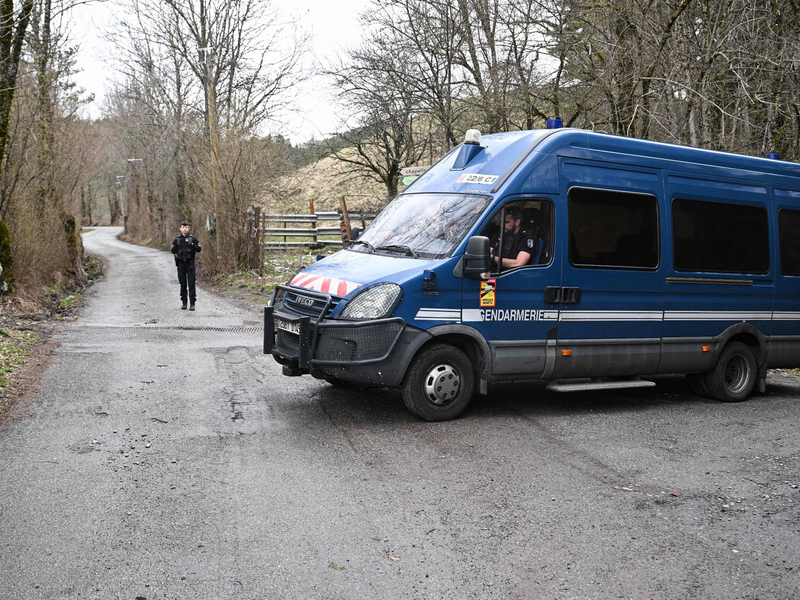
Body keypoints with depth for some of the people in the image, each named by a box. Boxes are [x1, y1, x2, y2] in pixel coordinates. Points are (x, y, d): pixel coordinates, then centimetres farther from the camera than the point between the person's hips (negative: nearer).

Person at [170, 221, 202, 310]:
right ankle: (184, 302, 14)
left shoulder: (193, 238, 2)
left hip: (190, 263, -2)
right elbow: (173, 251, 10)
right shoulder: (177, 239, 9)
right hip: (180, 263, 2)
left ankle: (192, 303, -6)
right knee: (183, 284, 6)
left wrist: (193, 246, -20)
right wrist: (173, 247, -10)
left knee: (191, 283, -7)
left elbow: (199, 249, -1)